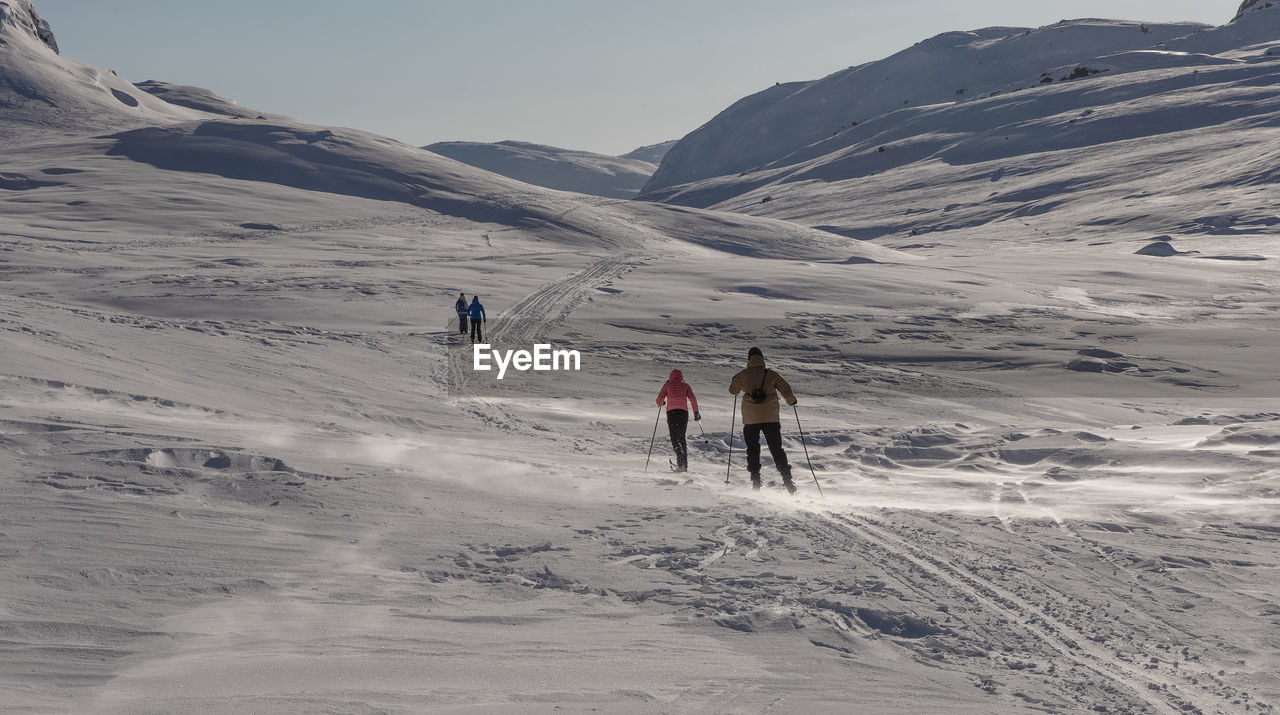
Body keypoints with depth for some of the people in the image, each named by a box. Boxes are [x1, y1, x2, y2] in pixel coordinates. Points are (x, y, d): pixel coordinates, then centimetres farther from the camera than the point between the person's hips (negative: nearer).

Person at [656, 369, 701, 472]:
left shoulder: (667, 384, 12)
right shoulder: (685, 385, 14)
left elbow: (659, 399, 7)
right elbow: (692, 399, 2)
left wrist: (660, 404, 30)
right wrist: (696, 412, 7)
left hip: (671, 412, -2)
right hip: (683, 412, 2)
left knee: (674, 438, -2)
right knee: (682, 437, 14)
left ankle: (680, 457, -29)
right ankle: (685, 464, 10)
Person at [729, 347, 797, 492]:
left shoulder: (742, 375, 2)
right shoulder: (771, 374, 1)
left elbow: (733, 390, 18)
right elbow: (787, 391, -2)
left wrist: (735, 380, 38)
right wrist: (791, 400, 20)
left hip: (750, 419, 0)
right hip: (771, 418, 0)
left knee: (752, 449, 11)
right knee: (776, 449, 7)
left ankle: (755, 480, 3)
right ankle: (786, 478, -3)